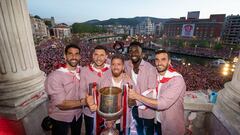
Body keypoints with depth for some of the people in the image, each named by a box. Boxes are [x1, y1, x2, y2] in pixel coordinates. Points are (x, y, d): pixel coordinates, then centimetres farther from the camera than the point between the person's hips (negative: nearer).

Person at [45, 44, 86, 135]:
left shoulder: (82, 71, -11)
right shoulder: (54, 77, -27)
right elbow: (62, 104, -26)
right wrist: (83, 102, -27)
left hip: (78, 114, 5)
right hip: (60, 118, -5)